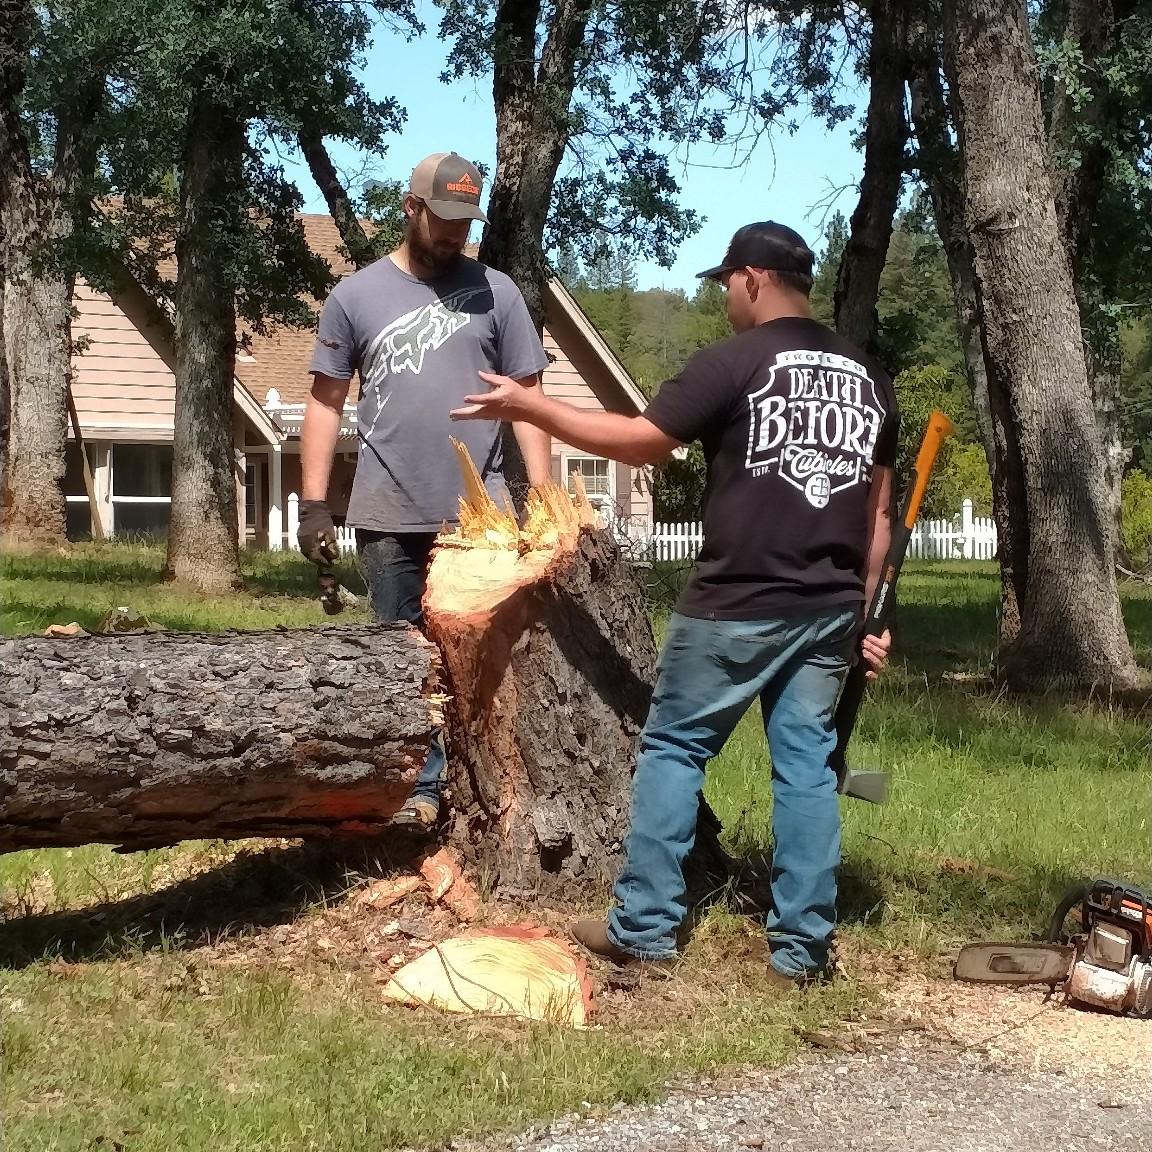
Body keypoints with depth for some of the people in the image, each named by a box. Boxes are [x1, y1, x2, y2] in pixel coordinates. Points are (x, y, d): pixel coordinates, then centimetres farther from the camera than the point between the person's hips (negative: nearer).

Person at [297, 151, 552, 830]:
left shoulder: (495, 292, 5)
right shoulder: (357, 295, 5)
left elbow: (527, 398, 5)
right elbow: (326, 404, 7)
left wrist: (544, 496, -3)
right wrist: (314, 505, 0)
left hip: (478, 517, 0)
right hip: (389, 517, 1)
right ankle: (421, 787, 16)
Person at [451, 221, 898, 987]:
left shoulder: (736, 361, -8)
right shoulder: (868, 377, 12)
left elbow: (644, 441, -6)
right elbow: (879, 508, 14)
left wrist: (530, 408, 2)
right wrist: (862, 607, 19)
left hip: (736, 606, -5)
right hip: (829, 610, 6)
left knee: (673, 749, 7)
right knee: (807, 764, 8)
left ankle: (645, 927, 9)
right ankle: (803, 947, 8)